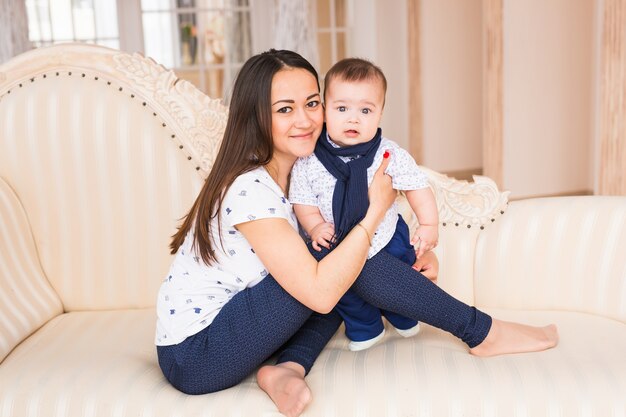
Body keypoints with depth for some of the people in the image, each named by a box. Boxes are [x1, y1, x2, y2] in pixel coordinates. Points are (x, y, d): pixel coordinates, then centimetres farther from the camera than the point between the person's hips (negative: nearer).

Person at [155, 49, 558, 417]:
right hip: (194, 357, -9)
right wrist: (377, 208, -22)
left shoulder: (300, 168, 2)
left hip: (227, 320, 9)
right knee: (339, 274, -20)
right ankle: (482, 333, -6)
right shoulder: (249, 188, -25)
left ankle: (286, 368, -12)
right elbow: (319, 292, -30)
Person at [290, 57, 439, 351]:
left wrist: (429, 225, -13)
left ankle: (403, 319, 54)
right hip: (338, 250, 0)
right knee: (346, 290, 16)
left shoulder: (390, 154, -19)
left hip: (387, 239, 0)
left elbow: (417, 186, -9)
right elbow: (302, 200, -9)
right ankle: (365, 329, 47)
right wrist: (315, 227, -24)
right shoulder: (308, 162, -18)